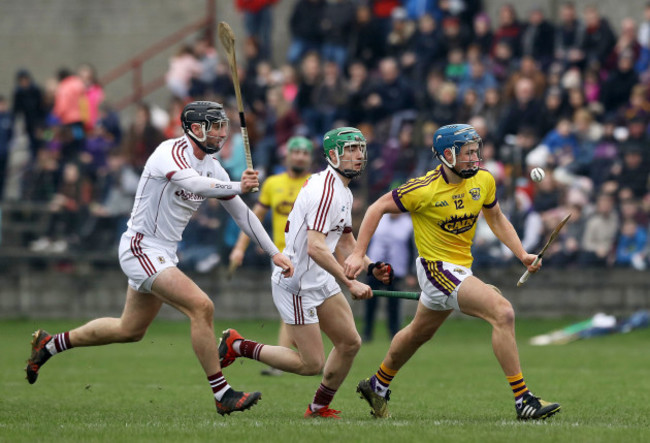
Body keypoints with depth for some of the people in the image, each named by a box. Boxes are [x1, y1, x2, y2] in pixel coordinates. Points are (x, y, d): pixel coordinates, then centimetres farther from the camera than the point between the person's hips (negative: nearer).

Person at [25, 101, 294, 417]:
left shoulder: (211, 166, 8)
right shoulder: (171, 152, -17)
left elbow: (241, 213, 12)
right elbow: (192, 183, -39)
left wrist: (275, 253, 9)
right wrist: (238, 186, -44)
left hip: (163, 254, 10)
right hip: (141, 248, -10)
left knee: (130, 330, 19)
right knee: (201, 307, -22)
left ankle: (50, 345, 36)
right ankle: (223, 395, -18)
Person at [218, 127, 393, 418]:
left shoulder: (344, 192, 12)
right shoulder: (326, 191, -22)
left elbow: (345, 243, 25)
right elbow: (315, 247, -30)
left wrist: (371, 267, 8)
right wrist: (351, 283, -30)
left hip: (321, 282, 10)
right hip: (297, 284, -10)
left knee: (350, 342, 6)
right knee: (311, 364, -7)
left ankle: (319, 407, 21)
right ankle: (238, 346, 7)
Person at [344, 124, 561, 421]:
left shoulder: (483, 181, -3)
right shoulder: (423, 190, -20)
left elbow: (496, 219, 13)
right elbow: (377, 209, -9)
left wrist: (522, 255, 2)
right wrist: (358, 254, -13)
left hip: (461, 268, 8)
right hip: (437, 268, -8)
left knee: (419, 333, 27)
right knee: (503, 312, -23)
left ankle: (377, 386, 51)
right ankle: (523, 401, -21)